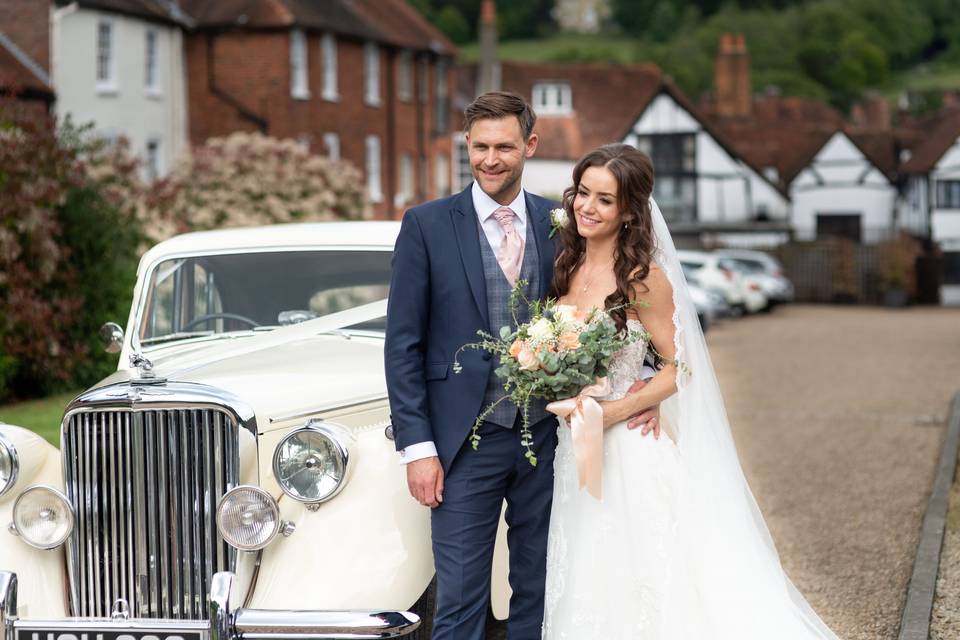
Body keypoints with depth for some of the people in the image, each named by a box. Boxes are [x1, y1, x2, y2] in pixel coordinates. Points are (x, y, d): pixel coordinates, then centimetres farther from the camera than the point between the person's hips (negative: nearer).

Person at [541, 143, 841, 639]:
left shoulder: (642, 278, -13)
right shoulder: (566, 267, 6)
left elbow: (678, 367, -9)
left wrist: (618, 409, -19)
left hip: (629, 452, -6)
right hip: (574, 451, 6)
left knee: (636, 593, -2)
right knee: (586, 590, 13)